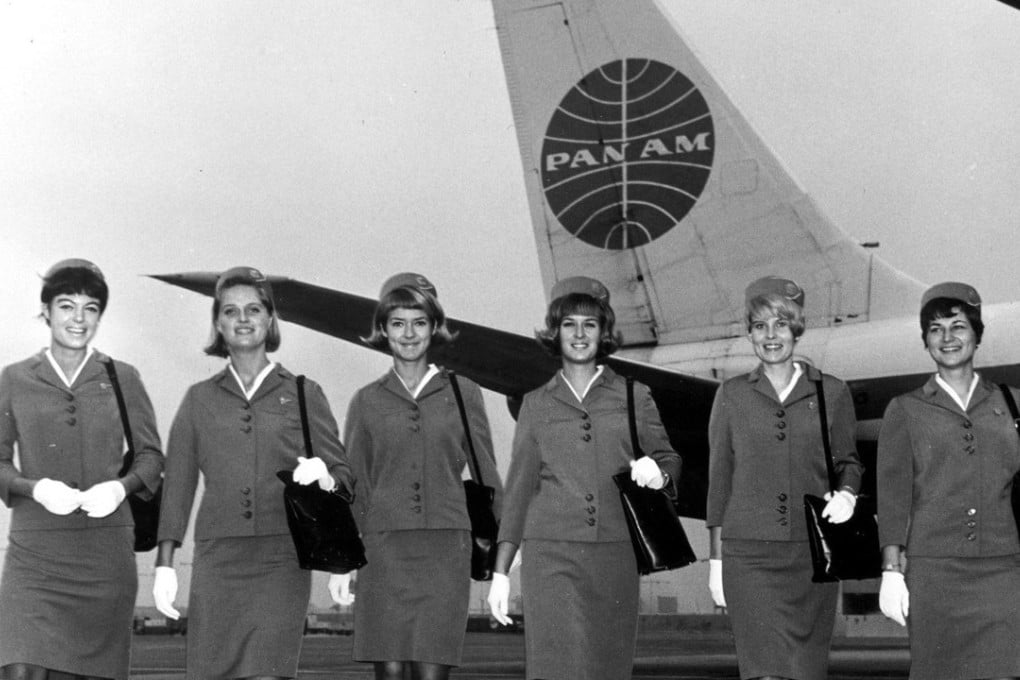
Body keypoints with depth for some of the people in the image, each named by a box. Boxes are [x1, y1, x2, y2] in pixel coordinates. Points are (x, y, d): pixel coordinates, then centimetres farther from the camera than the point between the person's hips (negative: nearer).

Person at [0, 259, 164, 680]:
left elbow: (151, 455, 11)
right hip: (35, 551, -1)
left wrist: (120, 486, -9)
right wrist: (35, 488, -12)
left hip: (106, 548, 1)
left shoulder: (122, 378, 7)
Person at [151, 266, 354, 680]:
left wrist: (323, 476, -16)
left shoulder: (303, 394, 9)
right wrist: (164, 564, 2)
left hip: (282, 558, -2)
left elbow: (344, 476, 8)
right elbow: (177, 486, 10)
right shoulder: (199, 399, 13)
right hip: (217, 558, 2)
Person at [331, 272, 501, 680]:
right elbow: (351, 488, 11)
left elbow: (486, 476, 11)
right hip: (383, 550, 1)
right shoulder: (367, 401, 10)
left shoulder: (462, 394, 9)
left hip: (445, 552, -1)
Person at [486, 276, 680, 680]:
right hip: (551, 555, -1)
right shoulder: (536, 404, 12)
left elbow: (668, 458, 14)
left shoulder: (634, 397, 11)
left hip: (615, 555, 1)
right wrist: (500, 572, 8)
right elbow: (518, 490, 13)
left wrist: (657, 472, -12)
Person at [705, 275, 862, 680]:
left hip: (813, 554, 1)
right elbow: (719, 479, 10)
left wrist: (846, 494, -7)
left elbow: (848, 461, 17)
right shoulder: (732, 395, 8)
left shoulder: (832, 393, 7)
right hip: (748, 553, -1)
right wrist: (716, 559, 8)